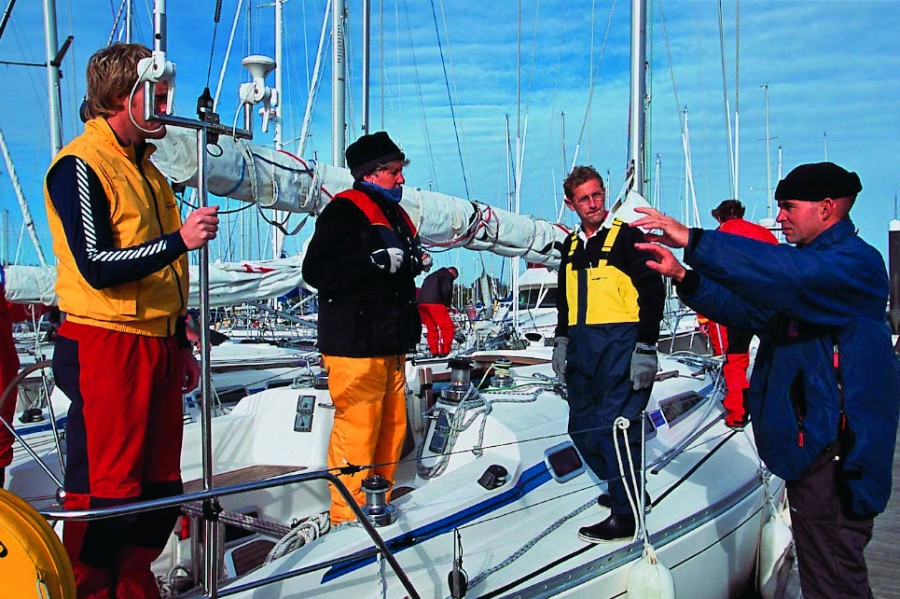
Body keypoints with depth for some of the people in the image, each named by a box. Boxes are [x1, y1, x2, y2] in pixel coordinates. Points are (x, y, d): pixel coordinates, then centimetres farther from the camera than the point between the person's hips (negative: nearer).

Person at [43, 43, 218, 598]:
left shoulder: (145, 168, 19)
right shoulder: (80, 165, -8)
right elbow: (96, 266, -18)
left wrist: (182, 344, 21)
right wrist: (179, 241, -25)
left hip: (156, 346, 9)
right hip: (106, 348, -8)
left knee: (162, 487, 11)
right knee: (106, 489, -6)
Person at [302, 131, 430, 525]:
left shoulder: (396, 215, 21)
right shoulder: (345, 211, -8)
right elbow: (317, 271, -19)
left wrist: (416, 264, 11)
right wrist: (377, 261, -22)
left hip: (391, 346, 9)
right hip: (355, 346, -9)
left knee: (392, 429, 12)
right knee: (357, 433, -8)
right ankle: (349, 519, 3)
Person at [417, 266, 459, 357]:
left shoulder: (431, 276, 34)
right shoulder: (448, 275, 10)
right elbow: (447, 290, -7)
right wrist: (447, 305, 4)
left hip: (421, 302, 8)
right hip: (435, 303, -8)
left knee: (431, 328, 15)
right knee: (448, 327, -4)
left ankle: (434, 351, 11)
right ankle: (444, 351, -12)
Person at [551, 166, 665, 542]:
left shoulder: (627, 237, -3)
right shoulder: (572, 246, 17)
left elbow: (652, 293, -8)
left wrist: (646, 348, -13)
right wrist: (561, 340, 18)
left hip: (620, 345, -7)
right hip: (581, 347, 7)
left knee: (614, 428, -11)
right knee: (582, 430, 10)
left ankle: (624, 517, -1)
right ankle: (621, 491, 28)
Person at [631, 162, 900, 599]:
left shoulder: (856, 263, -13)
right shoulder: (813, 264, 20)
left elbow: (784, 272, -32)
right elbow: (750, 310, 16)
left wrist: (692, 240, -34)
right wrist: (684, 277, 3)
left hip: (834, 454, -10)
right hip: (808, 441, 10)